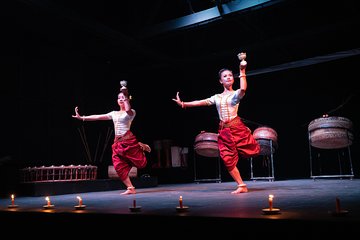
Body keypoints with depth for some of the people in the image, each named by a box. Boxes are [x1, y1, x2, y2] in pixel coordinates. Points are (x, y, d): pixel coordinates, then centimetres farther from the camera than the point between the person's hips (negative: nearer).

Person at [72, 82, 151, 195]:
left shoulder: (131, 112, -1)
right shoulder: (114, 113, 14)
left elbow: (128, 110, -27)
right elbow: (97, 117, 13)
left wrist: (125, 95, -19)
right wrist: (81, 117, 10)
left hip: (129, 141, -5)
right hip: (117, 143, 5)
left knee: (140, 163, 0)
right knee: (119, 166, -6)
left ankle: (141, 147, 32)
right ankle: (130, 188, 2)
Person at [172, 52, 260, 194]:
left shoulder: (236, 94, 1)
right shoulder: (217, 97, 14)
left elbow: (243, 89, -24)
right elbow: (200, 102, 11)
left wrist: (242, 71, -22)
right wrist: (183, 104, 7)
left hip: (237, 127, -4)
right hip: (223, 130, 4)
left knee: (249, 152, -6)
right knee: (228, 159, -1)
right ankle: (242, 186, 7)